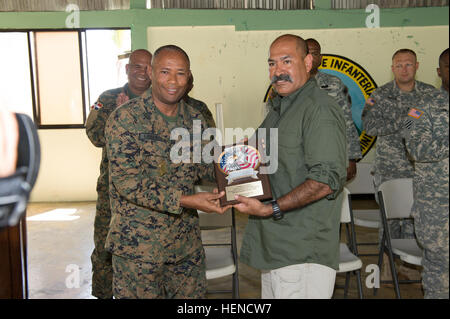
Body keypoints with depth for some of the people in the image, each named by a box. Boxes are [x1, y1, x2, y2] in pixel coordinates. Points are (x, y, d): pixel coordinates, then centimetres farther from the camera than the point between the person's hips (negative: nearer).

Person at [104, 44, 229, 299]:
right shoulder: (125, 119, -12)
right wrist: (184, 200, -25)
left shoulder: (196, 120, 5)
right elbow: (127, 182, -19)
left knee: (192, 295, 16)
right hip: (137, 246, -5)